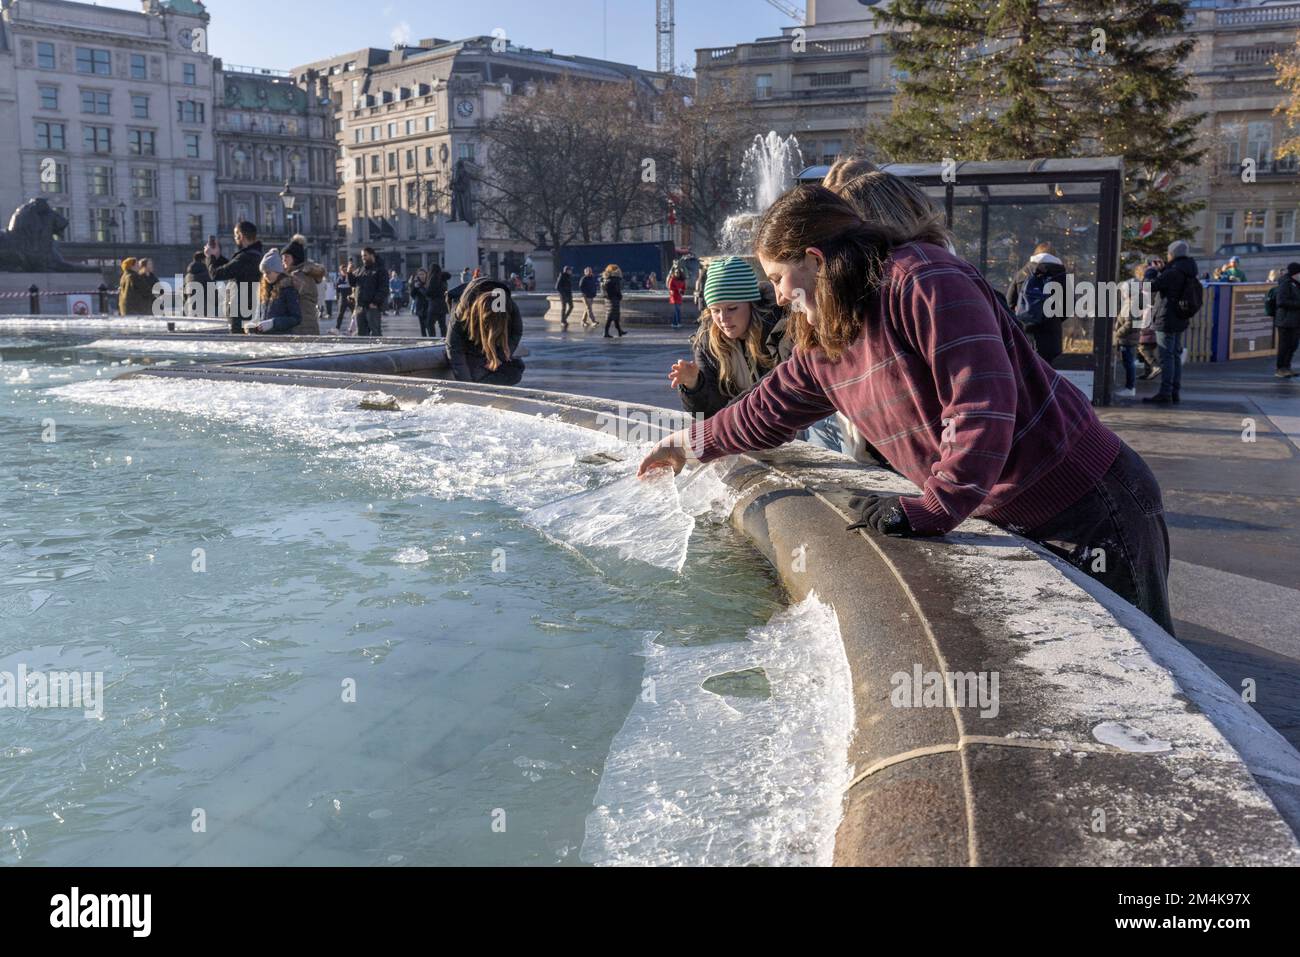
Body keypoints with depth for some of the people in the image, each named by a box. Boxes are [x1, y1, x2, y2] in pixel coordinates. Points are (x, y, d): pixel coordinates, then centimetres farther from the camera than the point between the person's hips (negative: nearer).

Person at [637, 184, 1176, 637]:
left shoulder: (924, 282, -21)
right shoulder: (824, 345, 7)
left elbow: (982, 406, -29)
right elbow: (769, 409, 24)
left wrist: (928, 512, -27)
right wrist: (690, 445, 33)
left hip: (1090, 503, -8)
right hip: (1016, 522, 8)